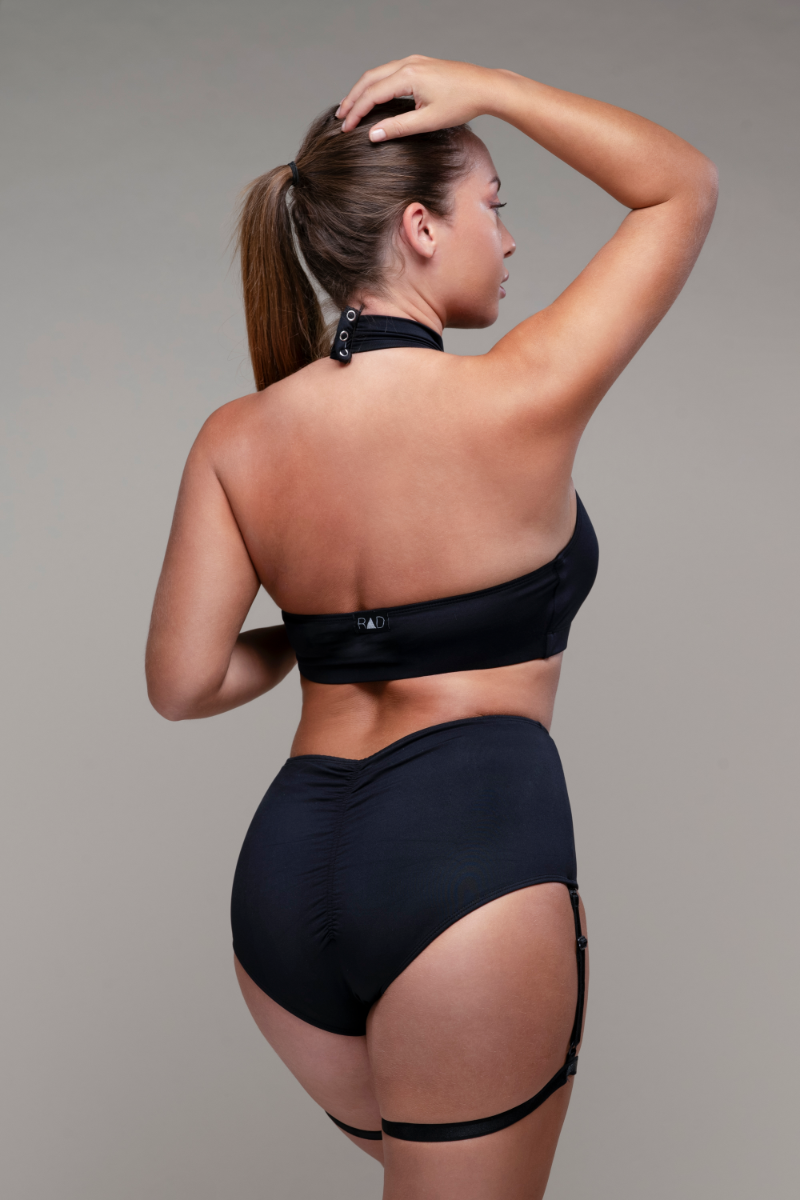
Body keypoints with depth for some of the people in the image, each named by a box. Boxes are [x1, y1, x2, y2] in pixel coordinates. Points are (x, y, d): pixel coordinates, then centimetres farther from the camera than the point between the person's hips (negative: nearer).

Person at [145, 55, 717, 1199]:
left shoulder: (236, 438, 2)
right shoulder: (518, 401, -10)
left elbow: (183, 685, 1)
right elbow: (684, 185, 3)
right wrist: (479, 89, 0)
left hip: (284, 865, 6)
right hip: (470, 857, -6)